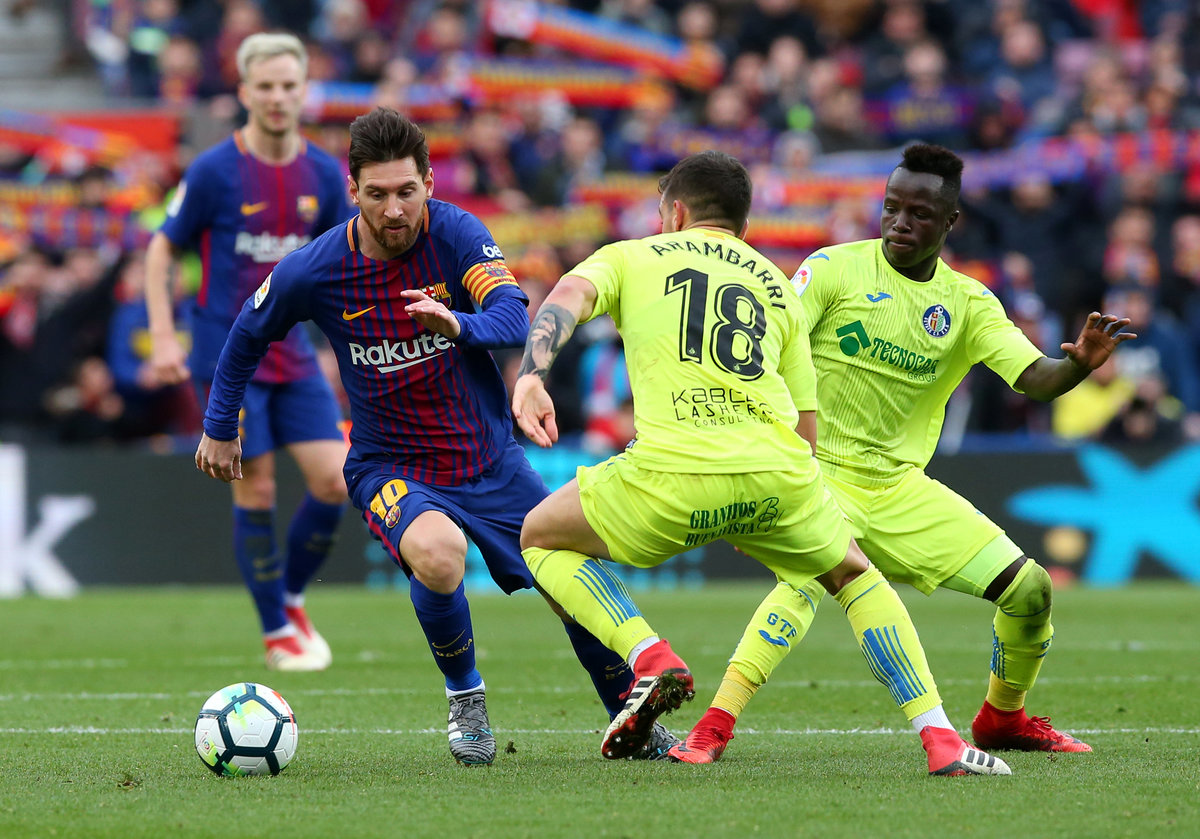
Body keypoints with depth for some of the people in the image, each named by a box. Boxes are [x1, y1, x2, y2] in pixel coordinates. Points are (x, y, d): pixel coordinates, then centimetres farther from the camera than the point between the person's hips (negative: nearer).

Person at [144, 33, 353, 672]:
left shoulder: (323, 174, 3)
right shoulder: (213, 171, -10)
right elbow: (162, 251, -2)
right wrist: (163, 338, -10)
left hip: (293, 353, 4)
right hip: (227, 356, -4)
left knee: (334, 482, -5)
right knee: (256, 492, -5)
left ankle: (292, 598, 19)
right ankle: (276, 633, 9)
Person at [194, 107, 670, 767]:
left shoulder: (457, 235, -14)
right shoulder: (313, 272, -13)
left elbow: (515, 320, -29)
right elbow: (247, 335, 7)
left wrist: (459, 325, -50)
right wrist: (219, 428, 14)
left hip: (490, 459, 2)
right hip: (390, 467, -2)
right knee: (438, 555, -34)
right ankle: (465, 698, -7)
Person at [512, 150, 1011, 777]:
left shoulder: (630, 257, 21)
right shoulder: (778, 287, 28)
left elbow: (569, 296, -3)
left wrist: (530, 376, -18)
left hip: (668, 477, -3)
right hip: (777, 475, 3)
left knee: (540, 538, 24)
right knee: (855, 577, 31)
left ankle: (650, 658, 0)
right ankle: (941, 742, 16)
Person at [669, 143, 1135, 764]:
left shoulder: (969, 304, 4)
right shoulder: (835, 269, -7)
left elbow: (1034, 379, -5)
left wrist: (1079, 364, -28)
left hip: (901, 486, 5)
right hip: (820, 473, -5)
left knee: (1029, 589, 3)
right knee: (808, 580, -35)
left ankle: (1002, 719, 29)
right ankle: (713, 725, -39)